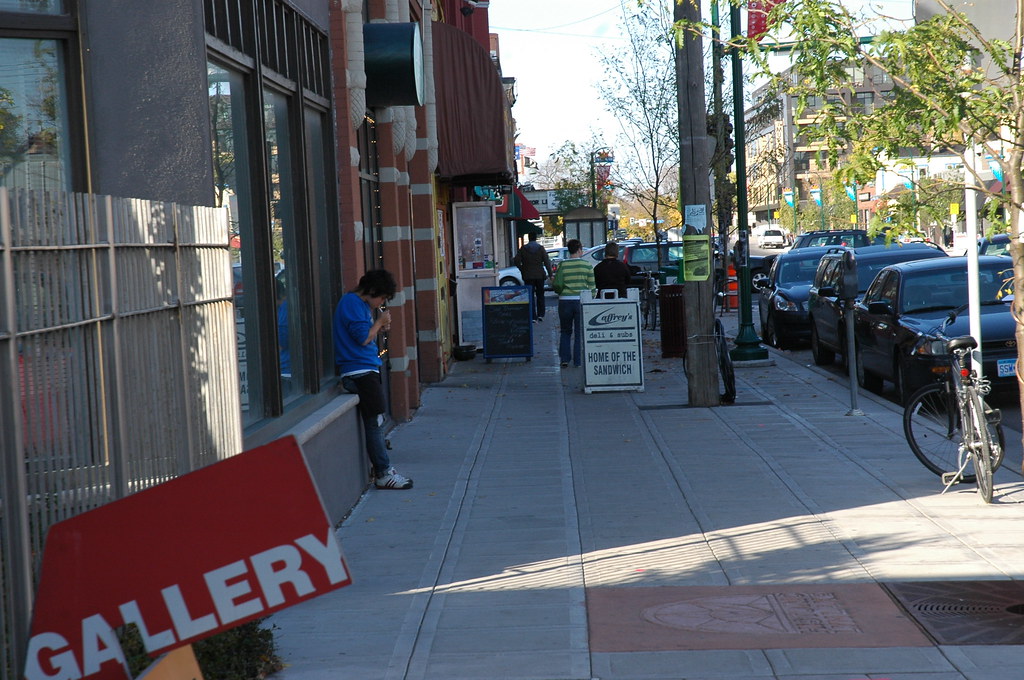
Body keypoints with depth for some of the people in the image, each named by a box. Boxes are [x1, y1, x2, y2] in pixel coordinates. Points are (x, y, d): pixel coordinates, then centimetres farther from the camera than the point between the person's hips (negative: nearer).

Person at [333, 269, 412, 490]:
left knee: (376, 422, 13)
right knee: (375, 422, -8)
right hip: (359, 371, -11)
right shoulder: (352, 303, -13)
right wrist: (380, 322, -5)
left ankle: (382, 469, 17)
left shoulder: (360, 304, 19)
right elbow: (363, 338, -19)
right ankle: (383, 474, -6)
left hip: (366, 370, 11)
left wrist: (380, 328, 8)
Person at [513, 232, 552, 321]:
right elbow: (547, 262, -6)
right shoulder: (541, 248, -2)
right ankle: (540, 315, 8)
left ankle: (533, 317, -4)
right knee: (540, 295, 14)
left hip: (528, 276, 0)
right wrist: (550, 274, -3)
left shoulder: (523, 249, -1)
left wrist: (522, 269, 10)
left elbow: (516, 261, -5)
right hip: (539, 275, 0)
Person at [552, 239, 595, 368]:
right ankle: (578, 361, 7)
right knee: (580, 332, 8)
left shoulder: (563, 265, -4)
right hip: (581, 301, -1)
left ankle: (564, 359, 8)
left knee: (566, 331, 15)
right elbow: (591, 286, -2)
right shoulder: (587, 266, -2)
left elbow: (557, 285, -5)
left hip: (565, 300, 1)